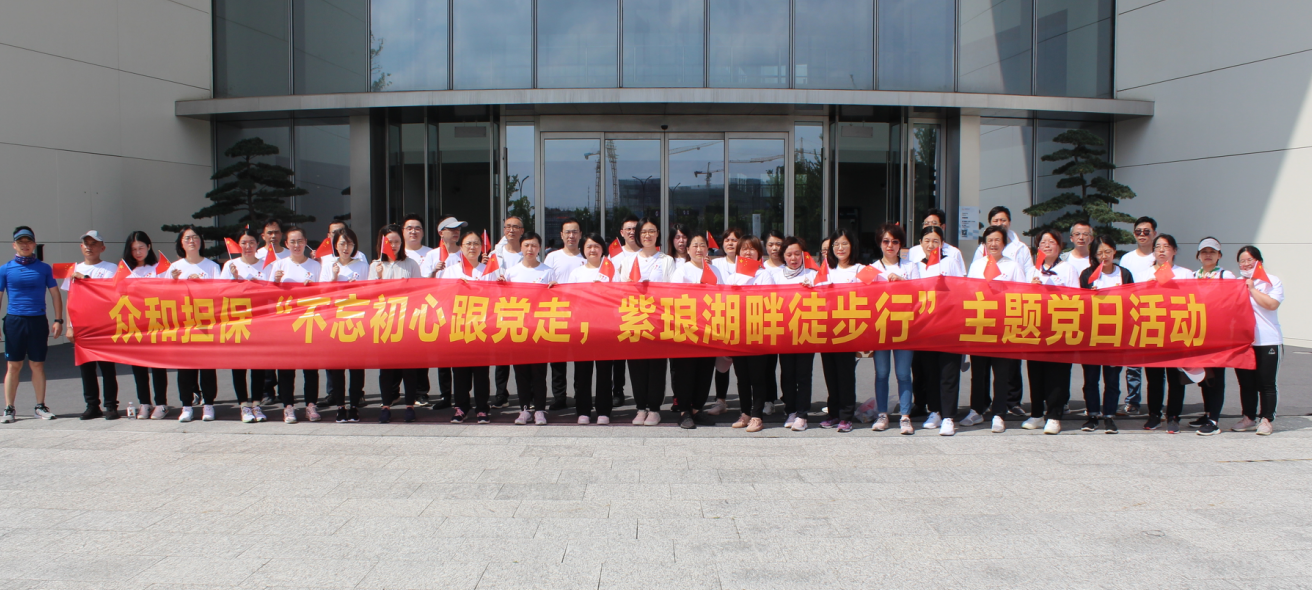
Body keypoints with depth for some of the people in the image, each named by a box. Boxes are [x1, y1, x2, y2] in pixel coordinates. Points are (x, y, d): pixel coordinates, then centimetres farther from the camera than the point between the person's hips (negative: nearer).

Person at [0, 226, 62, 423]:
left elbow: (55, 295, 9)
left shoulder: (44, 268, 6)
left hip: (38, 321, 0)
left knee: (37, 365, 5)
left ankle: (40, 406, 13)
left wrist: (58, 320, 2)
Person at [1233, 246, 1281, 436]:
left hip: (1267, 342, -4)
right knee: (1246, 383, 8)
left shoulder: (1272, 282, 0)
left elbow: (1272, 304, -16)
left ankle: (1267, 419, 7)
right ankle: (1248, 417, 17)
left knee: (1266, 383, 0)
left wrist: (1252, 289, -11)